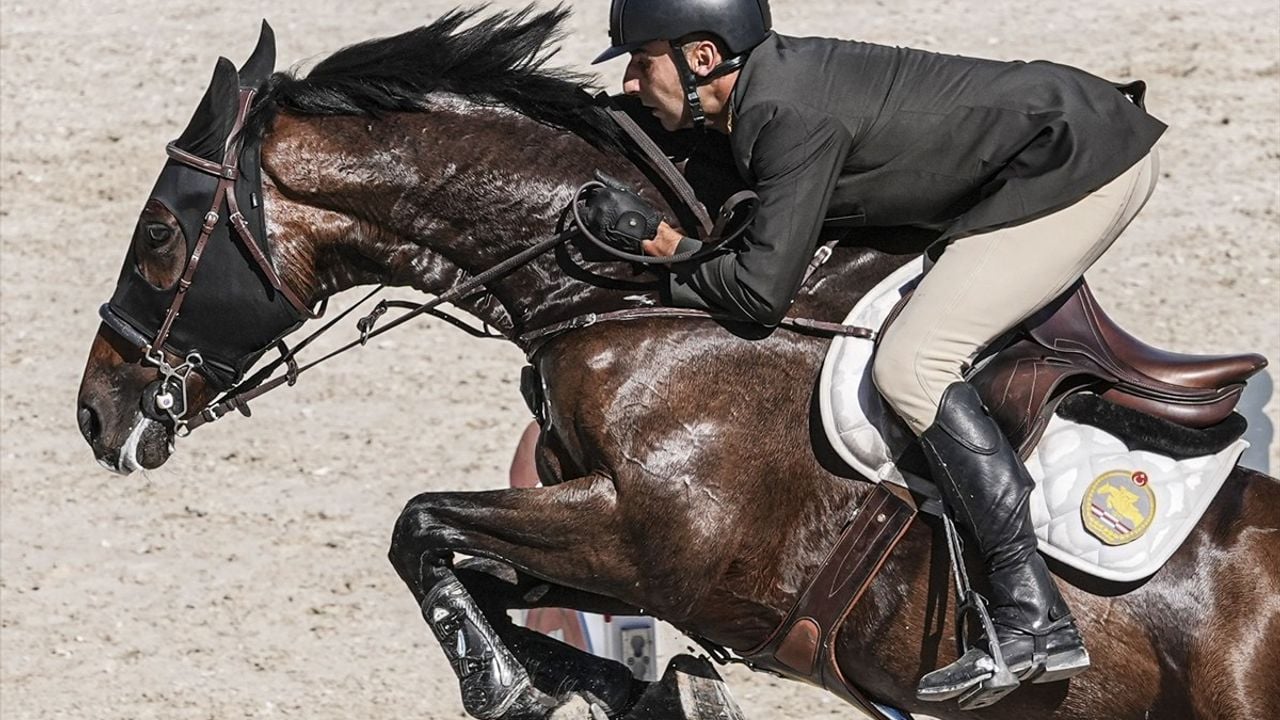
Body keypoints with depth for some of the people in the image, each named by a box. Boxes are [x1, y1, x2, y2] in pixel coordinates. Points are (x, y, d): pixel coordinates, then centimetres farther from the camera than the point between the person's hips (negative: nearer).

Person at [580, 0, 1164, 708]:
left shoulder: (788, 115, -21)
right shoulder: (770, 84, 8)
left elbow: (763, 287, -22)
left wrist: (663, 245, -6)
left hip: (1086, 170, -11)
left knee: (910, 365, -14)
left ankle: (1034, 617, -17)